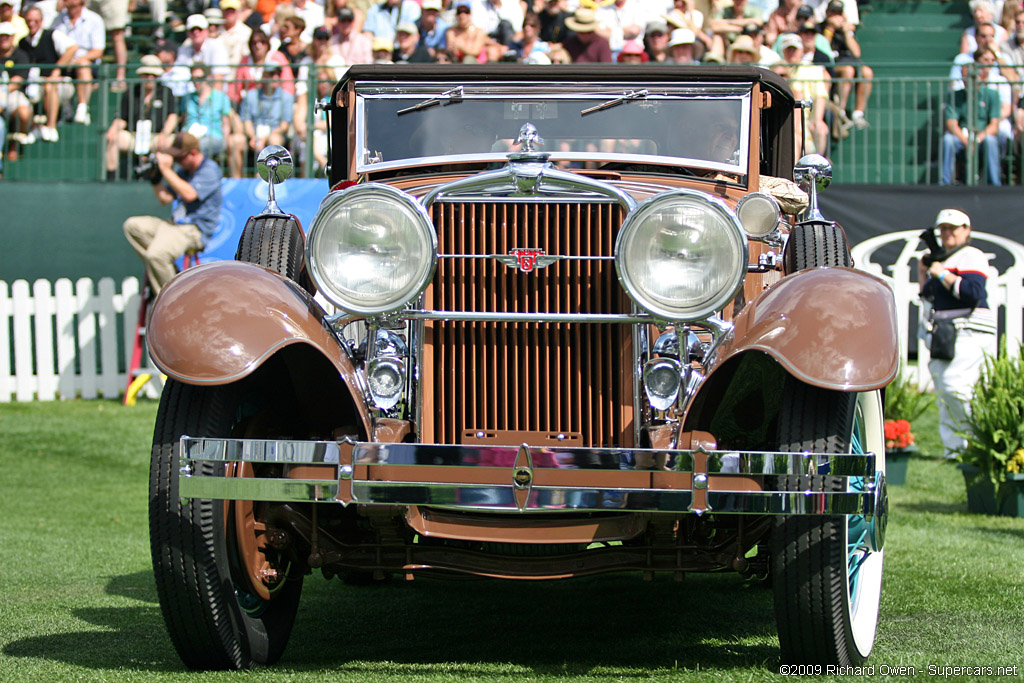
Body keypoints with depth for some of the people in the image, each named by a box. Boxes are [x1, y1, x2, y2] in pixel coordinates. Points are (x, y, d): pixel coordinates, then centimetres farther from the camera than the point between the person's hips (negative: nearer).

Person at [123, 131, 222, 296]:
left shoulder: (210, 170, -9)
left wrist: (166, 170, -18)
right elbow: (165, 199, 20)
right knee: (132, 225, -2)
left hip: (195, 229, -9)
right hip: (174, 224, 9)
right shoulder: (182, 170, 17)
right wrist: (155, 178, 5)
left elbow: (189, 194, -24)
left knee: (157, 254, -31)